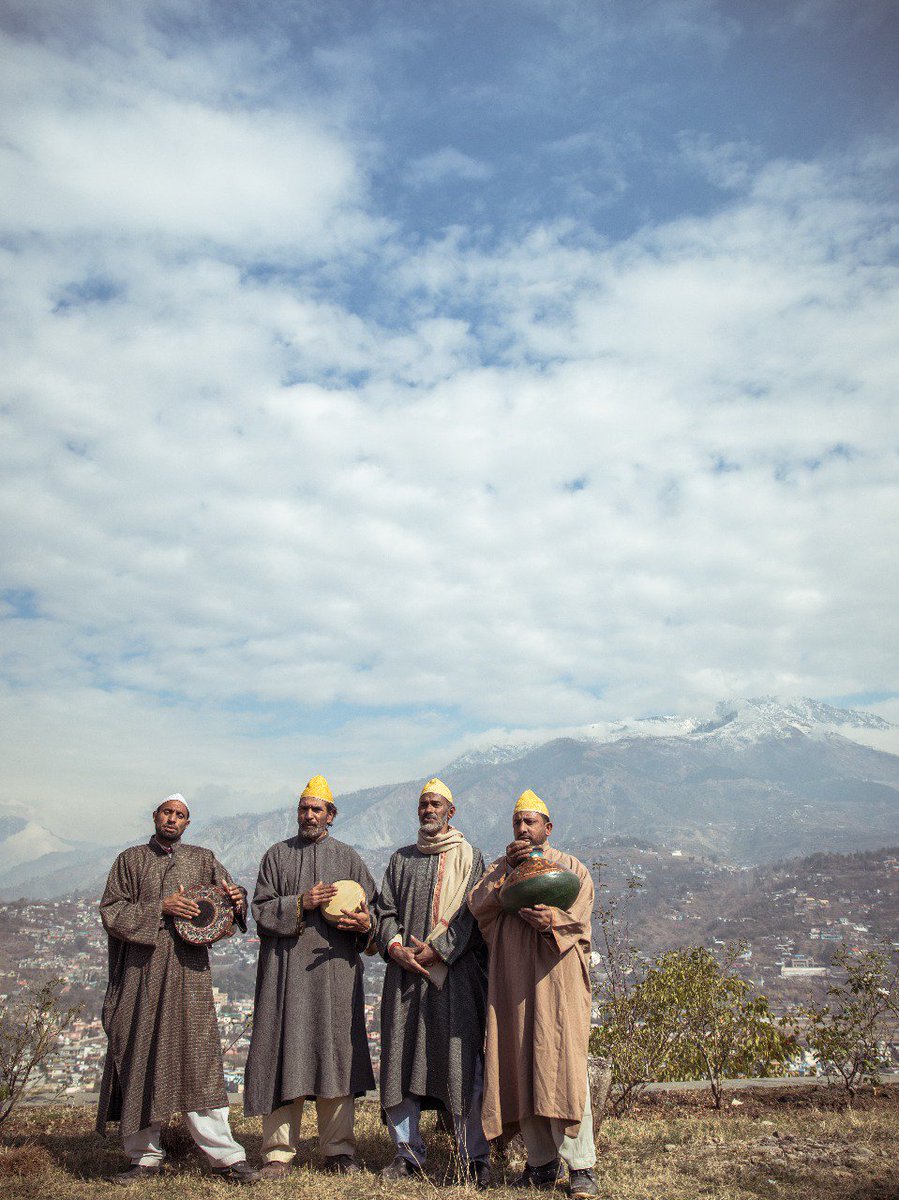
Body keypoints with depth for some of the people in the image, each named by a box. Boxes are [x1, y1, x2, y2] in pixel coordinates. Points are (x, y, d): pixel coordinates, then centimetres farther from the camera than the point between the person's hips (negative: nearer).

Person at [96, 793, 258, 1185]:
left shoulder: (203, 859, 12)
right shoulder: (130, 859, 9)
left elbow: (230, 897, 11)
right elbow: (110, 911, 1)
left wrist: (237, 899, -14)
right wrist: (160, 908, -12)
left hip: (188, 972, 0)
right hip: (141, 972, 1)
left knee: (198, 1057, -5)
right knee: (139, 1057, 3)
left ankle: (224, 1156, -3)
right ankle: (145, 1156, 16)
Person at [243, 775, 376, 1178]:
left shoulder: (347, 857, 10)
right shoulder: (277, 855, 10)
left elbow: (372, 907, 8)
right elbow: (261, 909, 3)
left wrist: (364, 923, -14)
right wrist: (301, 903, -12)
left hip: (335, 967, 0)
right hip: (286, 969, 0)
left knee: (335, 1051, 2)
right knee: (284, 1051, -1)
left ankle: (338, 1149, 13)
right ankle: (279, 1151, 9)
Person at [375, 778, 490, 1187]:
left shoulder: (469, 857, 7)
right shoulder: (402, 859, 17)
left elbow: (470, 913, -3)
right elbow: (386, 911, 11)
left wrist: (436, 949, -13)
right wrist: (396, 948, -7)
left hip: (455, 973, -3)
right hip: (405, 970, 3)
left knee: (461, 1061, -6)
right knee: (401, 1058, 2)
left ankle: (474, 1157, 3)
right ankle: (408, 1151, 13)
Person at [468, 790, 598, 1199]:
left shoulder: (572, 868, 10)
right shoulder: (500, 869, 17)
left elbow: (578, 919, -3)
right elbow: (477, 905, -1)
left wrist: (548, 920, -23)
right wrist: (507, 867, -12)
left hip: (558, 980, -3)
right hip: (512, 982, 3)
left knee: (562, 1067, -9)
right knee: (520, 1070, 2)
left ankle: (580, 1165, -3)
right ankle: (543, 1162, 12)